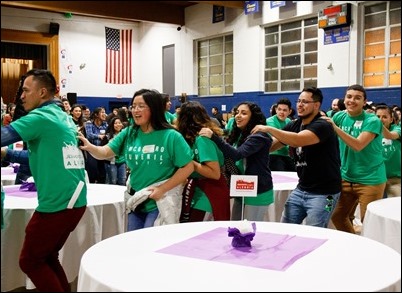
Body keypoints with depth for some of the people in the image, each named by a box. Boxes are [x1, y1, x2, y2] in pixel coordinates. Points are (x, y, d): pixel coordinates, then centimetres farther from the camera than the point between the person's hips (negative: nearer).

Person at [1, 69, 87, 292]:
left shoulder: (41, 117, -10)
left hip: (56, 204, -8)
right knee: (46, 257, 22)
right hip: (76, 201, 8)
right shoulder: (65, 118, 15)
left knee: (30, 261, 8)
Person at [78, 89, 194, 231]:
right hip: (136, 201, 5)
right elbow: (105, 152, -2)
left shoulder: (171, 136, -13)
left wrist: (162, 189, -17)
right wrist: (90, 147, -25)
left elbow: (188, 167, -12)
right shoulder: (128, 133, 2)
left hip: (160, 202, -5)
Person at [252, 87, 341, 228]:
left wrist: (269, 129, -30)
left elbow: (298, 140, -34)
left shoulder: (322, 126, -17)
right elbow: (269, 146, 5)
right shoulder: (294, 125, 6)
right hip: (301, 189, 7)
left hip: (323, 193, -7)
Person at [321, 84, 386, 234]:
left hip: (370, 180, -6)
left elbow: (358, 145, -26)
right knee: (337, 216, 13)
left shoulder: (372, 121, -13)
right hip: (346, 178, 6)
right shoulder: (340, 116, 3)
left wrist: (335, 127, -30)